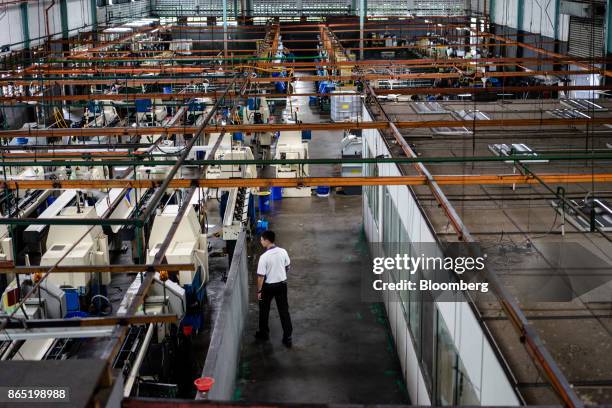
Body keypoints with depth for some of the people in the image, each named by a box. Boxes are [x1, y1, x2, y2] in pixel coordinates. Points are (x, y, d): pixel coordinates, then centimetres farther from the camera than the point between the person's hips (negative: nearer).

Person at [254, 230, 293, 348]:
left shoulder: (264, 257, -23)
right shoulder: (283, 252, -7)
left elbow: (261, 276, -18)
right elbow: (287, 267, 7)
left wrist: (259, 290, -7)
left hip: (268, 286, -4)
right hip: (282, 284, 4)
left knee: (264, 310, 18)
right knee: (284, 310, 10)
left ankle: (264, 333, 32)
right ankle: (287, 337, 11)